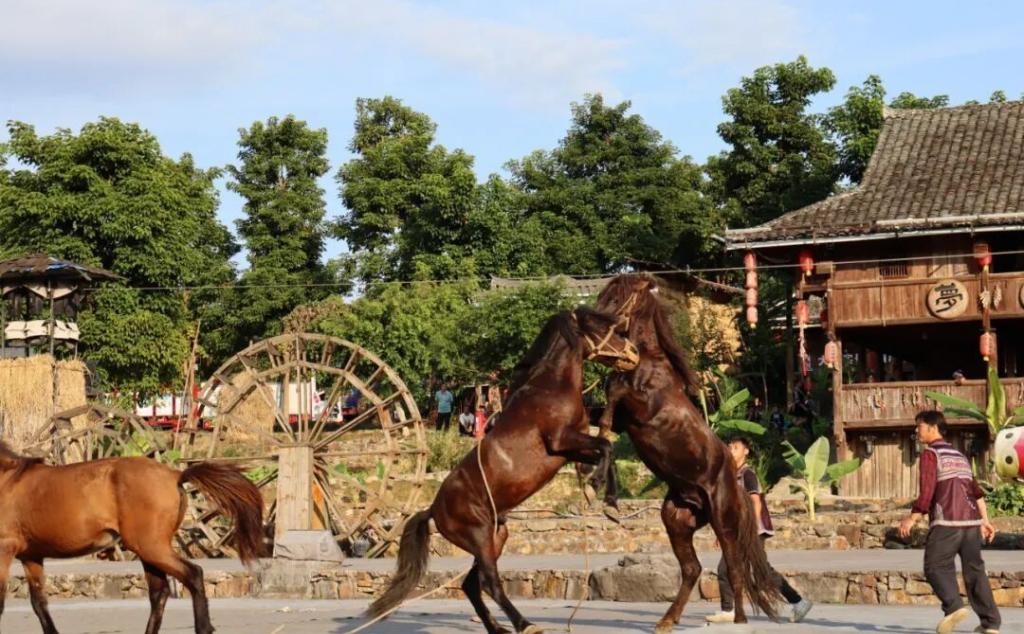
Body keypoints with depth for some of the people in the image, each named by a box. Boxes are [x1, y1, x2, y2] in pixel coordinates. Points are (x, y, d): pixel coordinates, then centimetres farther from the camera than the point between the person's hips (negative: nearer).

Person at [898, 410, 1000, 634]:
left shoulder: (930, 454, -2)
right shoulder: (959, 455, 21)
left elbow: (927, 492, -11)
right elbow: (976, 491, 19)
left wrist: (911, 519, -7)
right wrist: (985, 521, 21)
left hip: (946, 523, -7)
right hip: (971, 520, 7)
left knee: (936, 567, -1)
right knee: (974, 569, 10)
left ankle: (954, 606, -22)